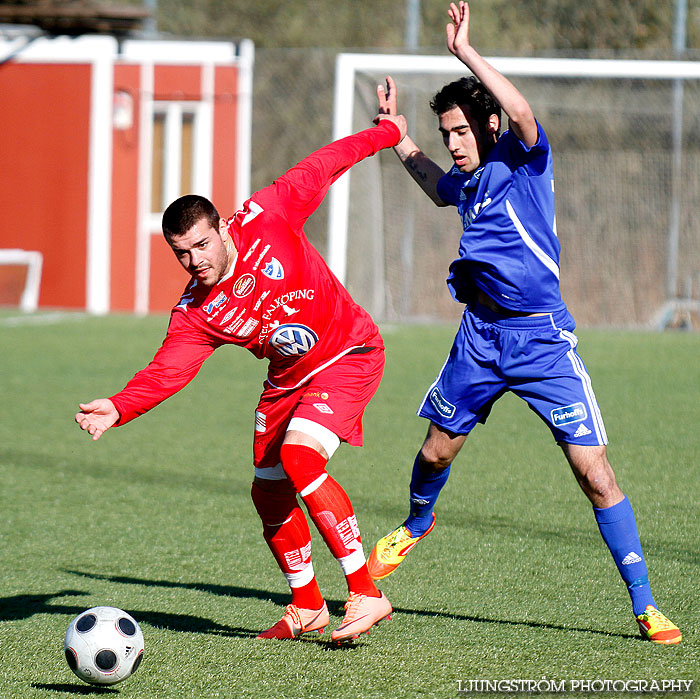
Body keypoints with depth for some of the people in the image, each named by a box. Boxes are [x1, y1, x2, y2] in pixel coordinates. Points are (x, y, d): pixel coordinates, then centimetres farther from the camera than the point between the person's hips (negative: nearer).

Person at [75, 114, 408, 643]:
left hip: (351, 355, -6)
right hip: (288, 380, 6)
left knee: (299, 457, -26)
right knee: (269, 494, 6)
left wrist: (387, 133, 7)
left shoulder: (266, 219, -17)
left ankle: (366, 594, -25)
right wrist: (117, 408, -37)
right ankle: (307, 608, 30)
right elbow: (166, 372, -19)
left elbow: (323, 166, -5)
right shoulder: (194, 313, -9)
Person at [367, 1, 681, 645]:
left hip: (542, 338, -6)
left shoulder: (523, 159, -9)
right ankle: (416, 526, 51)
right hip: (480, 336, 6)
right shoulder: (468, 179, 10)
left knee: (595, 474, -11)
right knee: (436, 452, 17)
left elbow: (522, 114, -33)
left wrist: (465, 53, -30)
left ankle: (645, 606, -5)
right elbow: (438, 189, 37)